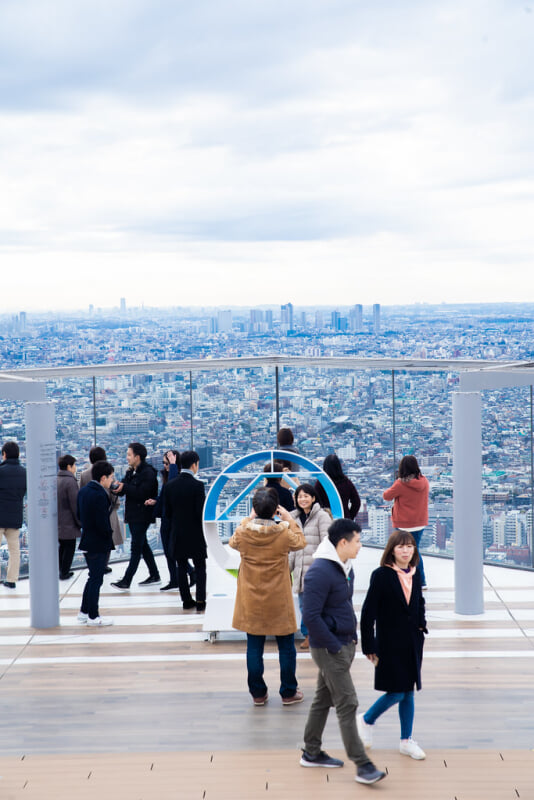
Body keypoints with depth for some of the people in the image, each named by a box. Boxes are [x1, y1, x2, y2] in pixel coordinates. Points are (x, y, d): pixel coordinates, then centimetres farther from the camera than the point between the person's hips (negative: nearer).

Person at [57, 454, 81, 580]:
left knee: (62, 546, 21)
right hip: (68, 522, -8)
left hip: (56, 521, 8)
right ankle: (64, 573, 10)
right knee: (69, 547, 5)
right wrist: (80, 522, -10)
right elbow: (75, 504, -18)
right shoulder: (70, 481, -19)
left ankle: (61, 570, 26)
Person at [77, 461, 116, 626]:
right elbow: (103, 523, -24)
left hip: (87, 541, 9)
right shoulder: (100, 495, -23)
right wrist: (109, 533, -7)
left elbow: (79, 515, 13)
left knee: (93, 578, 20)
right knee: (96, 579, 1)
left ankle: (84, 612, 26)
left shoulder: (83, 491, 6)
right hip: (99, 544, -9)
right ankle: (93, 617, 9)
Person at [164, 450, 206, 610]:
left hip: (177, 533, 4)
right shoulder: (197, 485, -15)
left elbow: (168, 511, 4)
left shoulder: (169, 485, -1)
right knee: (200, 567, 6)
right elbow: (201, 512, -16)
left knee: (182, 567, 11)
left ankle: (186, 600, 14)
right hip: (195, 534, -4)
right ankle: (200, 601, 1)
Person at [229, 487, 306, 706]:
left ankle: (258, 693, 17)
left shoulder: (243, 532, -12)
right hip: (279, 602, -1)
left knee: (254, 647, 11)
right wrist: (290, 520, 9)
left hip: (251, 602, 1)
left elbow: (233, 542, 13)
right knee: (286, 647, 12)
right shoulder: (284, 533, -16)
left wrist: (248, 520, 15)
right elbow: (300, 542, 7)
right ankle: (289, 692, 19)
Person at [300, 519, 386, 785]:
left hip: (345, 644, 9)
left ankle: (312, 753, 30)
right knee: (347, 704, -8)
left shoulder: (345, 568, 9)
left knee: (324, 698, 18)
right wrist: (334, 646, -19)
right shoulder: (320, 572, -22)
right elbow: (311, 616, -24)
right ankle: (362, 766, -5)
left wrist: (352, 636, 13)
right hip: (329, 649, -9)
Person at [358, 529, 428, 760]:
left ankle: (406, 741, 20)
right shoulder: (381, 575, -12)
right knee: (396, 693, -5)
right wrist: (369, 646, -12)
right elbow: (368, 612, -12)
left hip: (412, 644, 6)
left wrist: (421, 627, 9)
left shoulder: (415, 576, 6)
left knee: (408, 692, 10)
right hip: (390, 644, -6)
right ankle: (366, 720, 20)